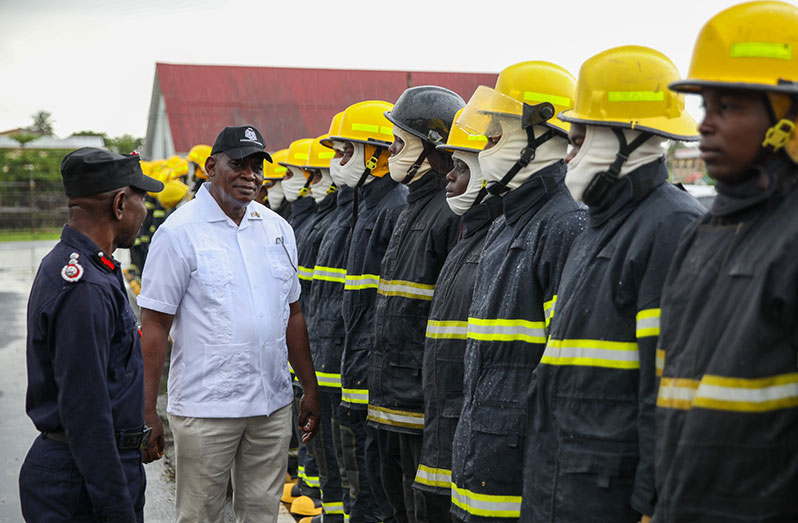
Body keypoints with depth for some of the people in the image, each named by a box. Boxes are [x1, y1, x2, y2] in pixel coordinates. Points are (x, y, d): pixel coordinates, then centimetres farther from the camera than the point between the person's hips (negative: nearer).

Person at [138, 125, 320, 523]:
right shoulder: (179, 232, -7)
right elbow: (154, 327, -8)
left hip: (273, 404, 5)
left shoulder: (278, 229, 10)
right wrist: (147, 413, -11)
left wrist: (310, 389, 14)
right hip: (205, 410, -5)